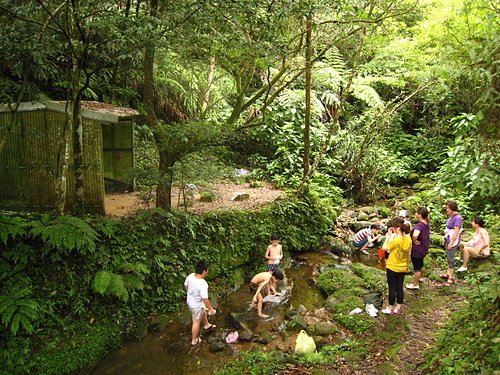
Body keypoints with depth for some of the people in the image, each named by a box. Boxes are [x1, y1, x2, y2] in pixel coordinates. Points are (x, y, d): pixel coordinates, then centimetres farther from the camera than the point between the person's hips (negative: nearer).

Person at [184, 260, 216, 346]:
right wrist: (211, 309, -15)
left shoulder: (190, 276, -18)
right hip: (197, 305, -7)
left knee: (203, 312, 34)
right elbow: (205, 299, -30)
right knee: (196, 322, 17)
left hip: (190, 300, 7)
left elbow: (186, 285, 1)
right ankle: (194, 340, 38)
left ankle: (206, 325, 61)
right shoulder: (203, 284, -38)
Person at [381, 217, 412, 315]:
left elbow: (385, 248, -13)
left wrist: (388, 236, -9)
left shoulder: (396, 240, -27)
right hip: (403, 268, 6)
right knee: (400, 287, 16)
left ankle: (390, 309, 21)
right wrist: (406, 265, 17)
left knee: (392, 288, 8)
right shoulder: (408, 239, -6)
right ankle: (398, 308, 28)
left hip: (392, 268, -6)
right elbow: (408, 254, 5)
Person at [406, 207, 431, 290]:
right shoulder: (427, 224, -1)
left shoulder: (419, 225, -30)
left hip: (417, 249, -9)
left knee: (416, 266, 6)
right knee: (420, 263, 29)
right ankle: (419, 277, 51)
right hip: (424, 248, 9)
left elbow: (415, 235, -48)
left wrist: (414, 241, -29)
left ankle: (415, 284, 19)